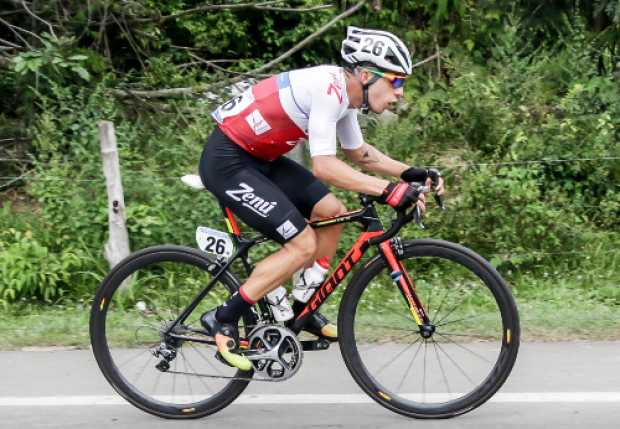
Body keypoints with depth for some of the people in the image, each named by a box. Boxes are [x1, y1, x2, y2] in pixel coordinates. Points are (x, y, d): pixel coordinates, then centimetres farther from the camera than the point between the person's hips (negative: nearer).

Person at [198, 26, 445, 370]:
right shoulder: (327, 89, -24)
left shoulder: (344, 93, 5)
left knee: (332, 212, 7)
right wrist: (389, 190, -32)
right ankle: (222, 319, -4)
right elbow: (324, 166, -31)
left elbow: (359, 153, 21)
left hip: (258, 158, 10)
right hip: (226, 162, -10)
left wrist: (410, 173, 9)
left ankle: (301, 308, 19)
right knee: (302, 244, -12)